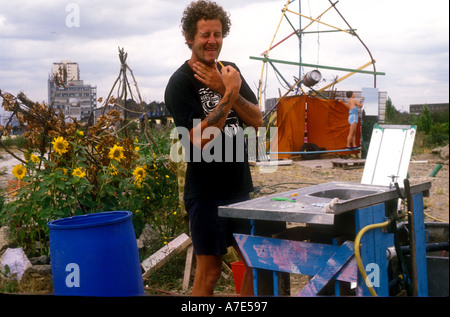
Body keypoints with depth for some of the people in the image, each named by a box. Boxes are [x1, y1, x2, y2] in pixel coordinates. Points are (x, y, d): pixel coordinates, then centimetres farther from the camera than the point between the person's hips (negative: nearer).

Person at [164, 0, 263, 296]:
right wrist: (230, 92, -19)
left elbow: (257, 119, 1)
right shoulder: (181, 83, -11)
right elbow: (201, 139, -20)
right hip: (206, 193, -6)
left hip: (241, 187, 6)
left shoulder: (230, 71, 8)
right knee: (209, 271, 1)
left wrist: (223, 89, -12)